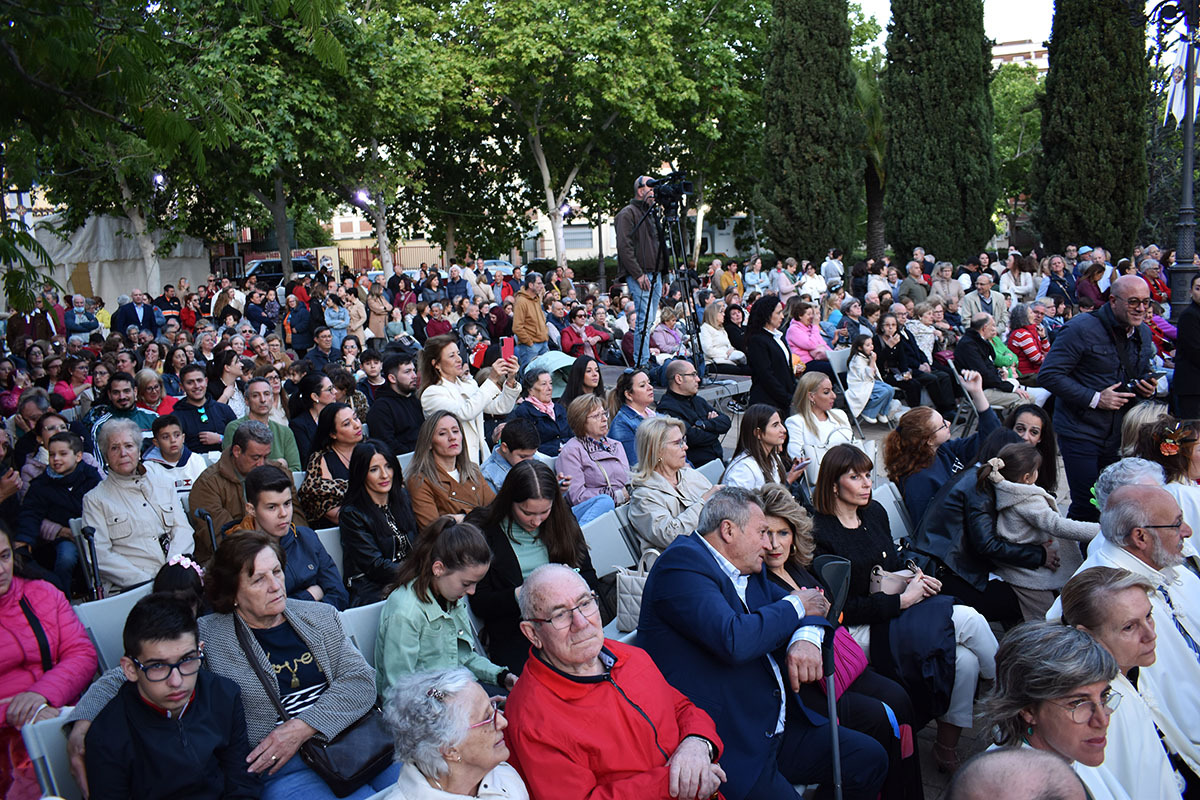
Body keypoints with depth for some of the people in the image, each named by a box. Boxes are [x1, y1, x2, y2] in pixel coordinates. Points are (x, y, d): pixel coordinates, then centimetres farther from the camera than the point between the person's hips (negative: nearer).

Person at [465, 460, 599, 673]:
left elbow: (590, 577, 14)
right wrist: (518, 596, -19)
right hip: (512, 637, -3)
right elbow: (479, 603, -2)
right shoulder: (482, 530, -1)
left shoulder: (562, 520, 9)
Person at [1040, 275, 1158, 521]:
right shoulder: (1082, 330, -14)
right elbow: (1048, 375, -18)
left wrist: (1149, 388, 2)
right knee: (1085, 507, -6)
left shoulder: (1144, 334, 10)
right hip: (1081, 433, -6)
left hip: (1119, 434, 7)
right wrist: (1094, 399, -21)